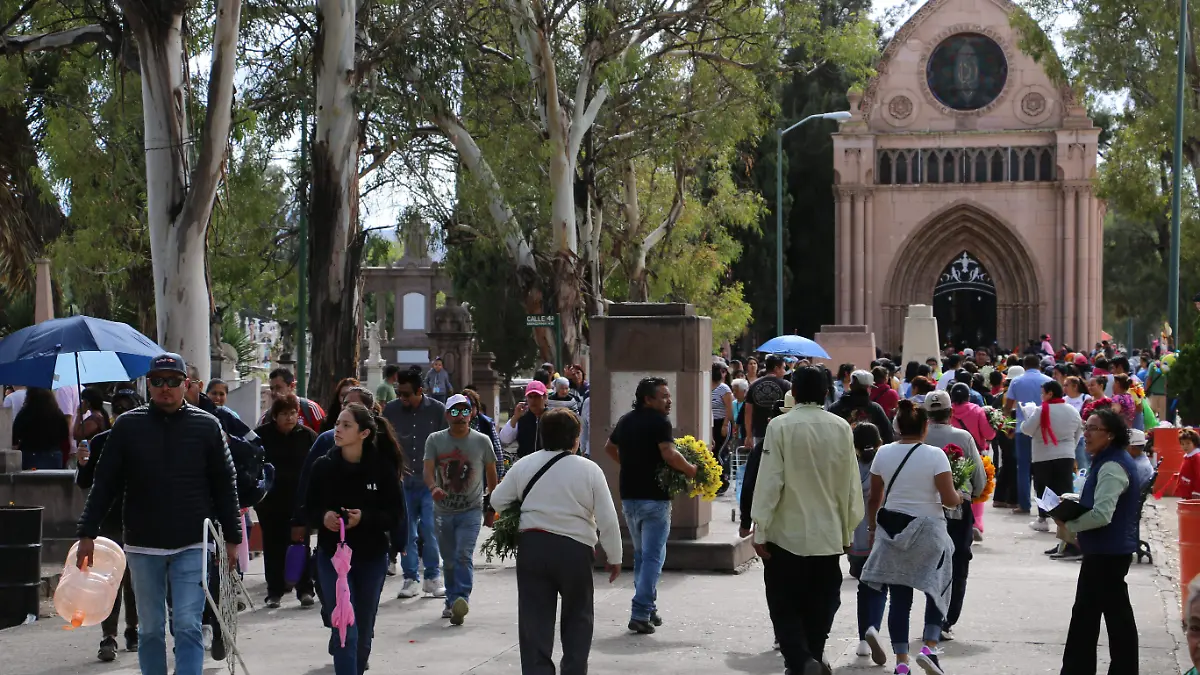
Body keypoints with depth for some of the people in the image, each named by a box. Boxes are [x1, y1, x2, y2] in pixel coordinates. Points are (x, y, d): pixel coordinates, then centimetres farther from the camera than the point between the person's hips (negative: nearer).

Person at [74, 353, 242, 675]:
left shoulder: (207, 425, 1)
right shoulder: (127, 425, 2)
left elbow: (225, 486, 4)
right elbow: (104, 484, 4)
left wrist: (232, 537, 3)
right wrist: (87, 533, -1)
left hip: (191, 546, -2)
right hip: (142, 546, 2)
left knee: (188, 627, -6)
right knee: (150, 630, 10)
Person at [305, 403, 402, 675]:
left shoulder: (383, 467, -9)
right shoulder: (323, 467, -6)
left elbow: (395, 515, -6)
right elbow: (308, 510, 2)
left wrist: (365, 518, -23)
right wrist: (323, 517, -19)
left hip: (372, 558, 1)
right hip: (333, 555, -1)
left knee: (364, 630, 14)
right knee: (345, 630, -10)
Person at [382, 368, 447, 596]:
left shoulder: (437, 410, -3)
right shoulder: (390, 411, 3)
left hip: (430, 481, -2)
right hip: (402, 481, 2)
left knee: (430, 530, -4)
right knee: (406, 532, 4)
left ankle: (433, 578, 9)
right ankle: (410, 579, 14)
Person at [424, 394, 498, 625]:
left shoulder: (482, 441, 0)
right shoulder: (435, 440, 0)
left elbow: (491, 473, 10)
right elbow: (428, 469, -11)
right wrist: (433, 488, -33)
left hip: (471, 510, -2)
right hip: (443, 510, 2)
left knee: (464, 555, -18)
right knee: (448, 560, 11)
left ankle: (461, 599, -26)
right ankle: (452, 602, 25)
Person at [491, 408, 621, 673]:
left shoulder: (524, 465, 1)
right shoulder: (589, 470, -6)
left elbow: (497, 500, 11)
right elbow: (608, 520, -5)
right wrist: (614, 558, 6)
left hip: (532, 546, 2)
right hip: (575, 550, -2)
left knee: (535, 620, 6)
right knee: (577, 619, 15)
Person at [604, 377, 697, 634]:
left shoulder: (625, 421, 11)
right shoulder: (659, 422, -14)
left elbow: (609, 448, 25)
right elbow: (669, 454, -25)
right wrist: (690, 470, -11)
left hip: (628, 496, 8)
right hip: (654, 497, -8)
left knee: (641, 555, 19)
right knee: (652, 557, -4)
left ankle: (648, 607, 24)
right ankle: (641, 613, -9)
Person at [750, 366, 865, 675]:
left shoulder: (780, 426, -12)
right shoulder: (841, 428, -2)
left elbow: (769, 481, -13)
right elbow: (851, 484, 3)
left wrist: (760, 530, -7)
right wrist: (848, 528, 14)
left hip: (787, 534, -3)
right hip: (828, 535, 3)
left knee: (784, 606, 5)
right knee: (819, 607, 14)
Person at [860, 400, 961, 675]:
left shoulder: (883, 454, 0)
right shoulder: (935, 455, -11)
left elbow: (874, 499, 6)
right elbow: (949, 499, -13)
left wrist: (872, 528, 19)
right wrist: (959, 497, 9)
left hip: (891, 529, 3)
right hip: (928, 531, -3)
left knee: (899, 598, 6)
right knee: (937, 590, 14)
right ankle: (929, 647, -3)